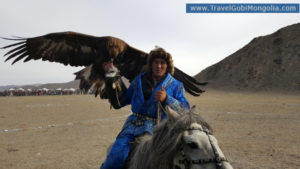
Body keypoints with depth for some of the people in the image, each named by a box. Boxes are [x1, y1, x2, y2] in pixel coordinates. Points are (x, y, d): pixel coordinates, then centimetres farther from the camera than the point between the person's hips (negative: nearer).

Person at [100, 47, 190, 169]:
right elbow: (119, 102, 19)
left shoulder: (176, 85, 11)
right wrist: (112, 76, 15)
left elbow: (185, 109, -1)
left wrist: (166, 99, -18)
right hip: (134, 125, 1)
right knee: (116, 157, -20)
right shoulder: (139, 80, 16)